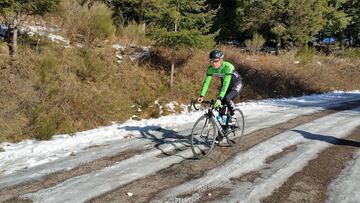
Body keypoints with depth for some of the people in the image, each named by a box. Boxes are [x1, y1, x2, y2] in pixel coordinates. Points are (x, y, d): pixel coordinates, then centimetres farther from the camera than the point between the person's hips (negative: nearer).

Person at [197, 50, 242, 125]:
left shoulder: (227, 66, -36)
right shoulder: (210, 68, -20)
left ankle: (232, 116, -5)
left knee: (227, 99, -29)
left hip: (236, 83, -6)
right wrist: (201, 96, -34)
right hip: (225, 83, 6)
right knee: (221, 104, -5)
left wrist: (219, 98, -50)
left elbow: (226, 84, -43)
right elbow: (206, 82, -22)